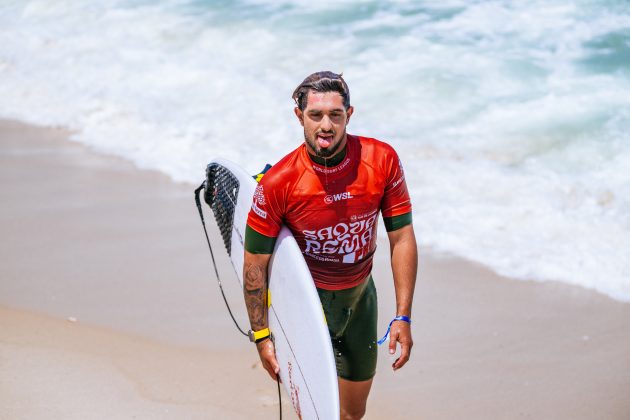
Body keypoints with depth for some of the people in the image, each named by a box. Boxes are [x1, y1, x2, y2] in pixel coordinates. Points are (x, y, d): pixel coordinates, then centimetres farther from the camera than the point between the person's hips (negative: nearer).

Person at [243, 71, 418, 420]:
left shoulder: (382, 160, -16)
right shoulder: (278, 183, -23)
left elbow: (401, 238, -8)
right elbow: (255, 265, -12)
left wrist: (403, 317, -10)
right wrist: (261, 336, -9)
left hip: (360, 296, 4)